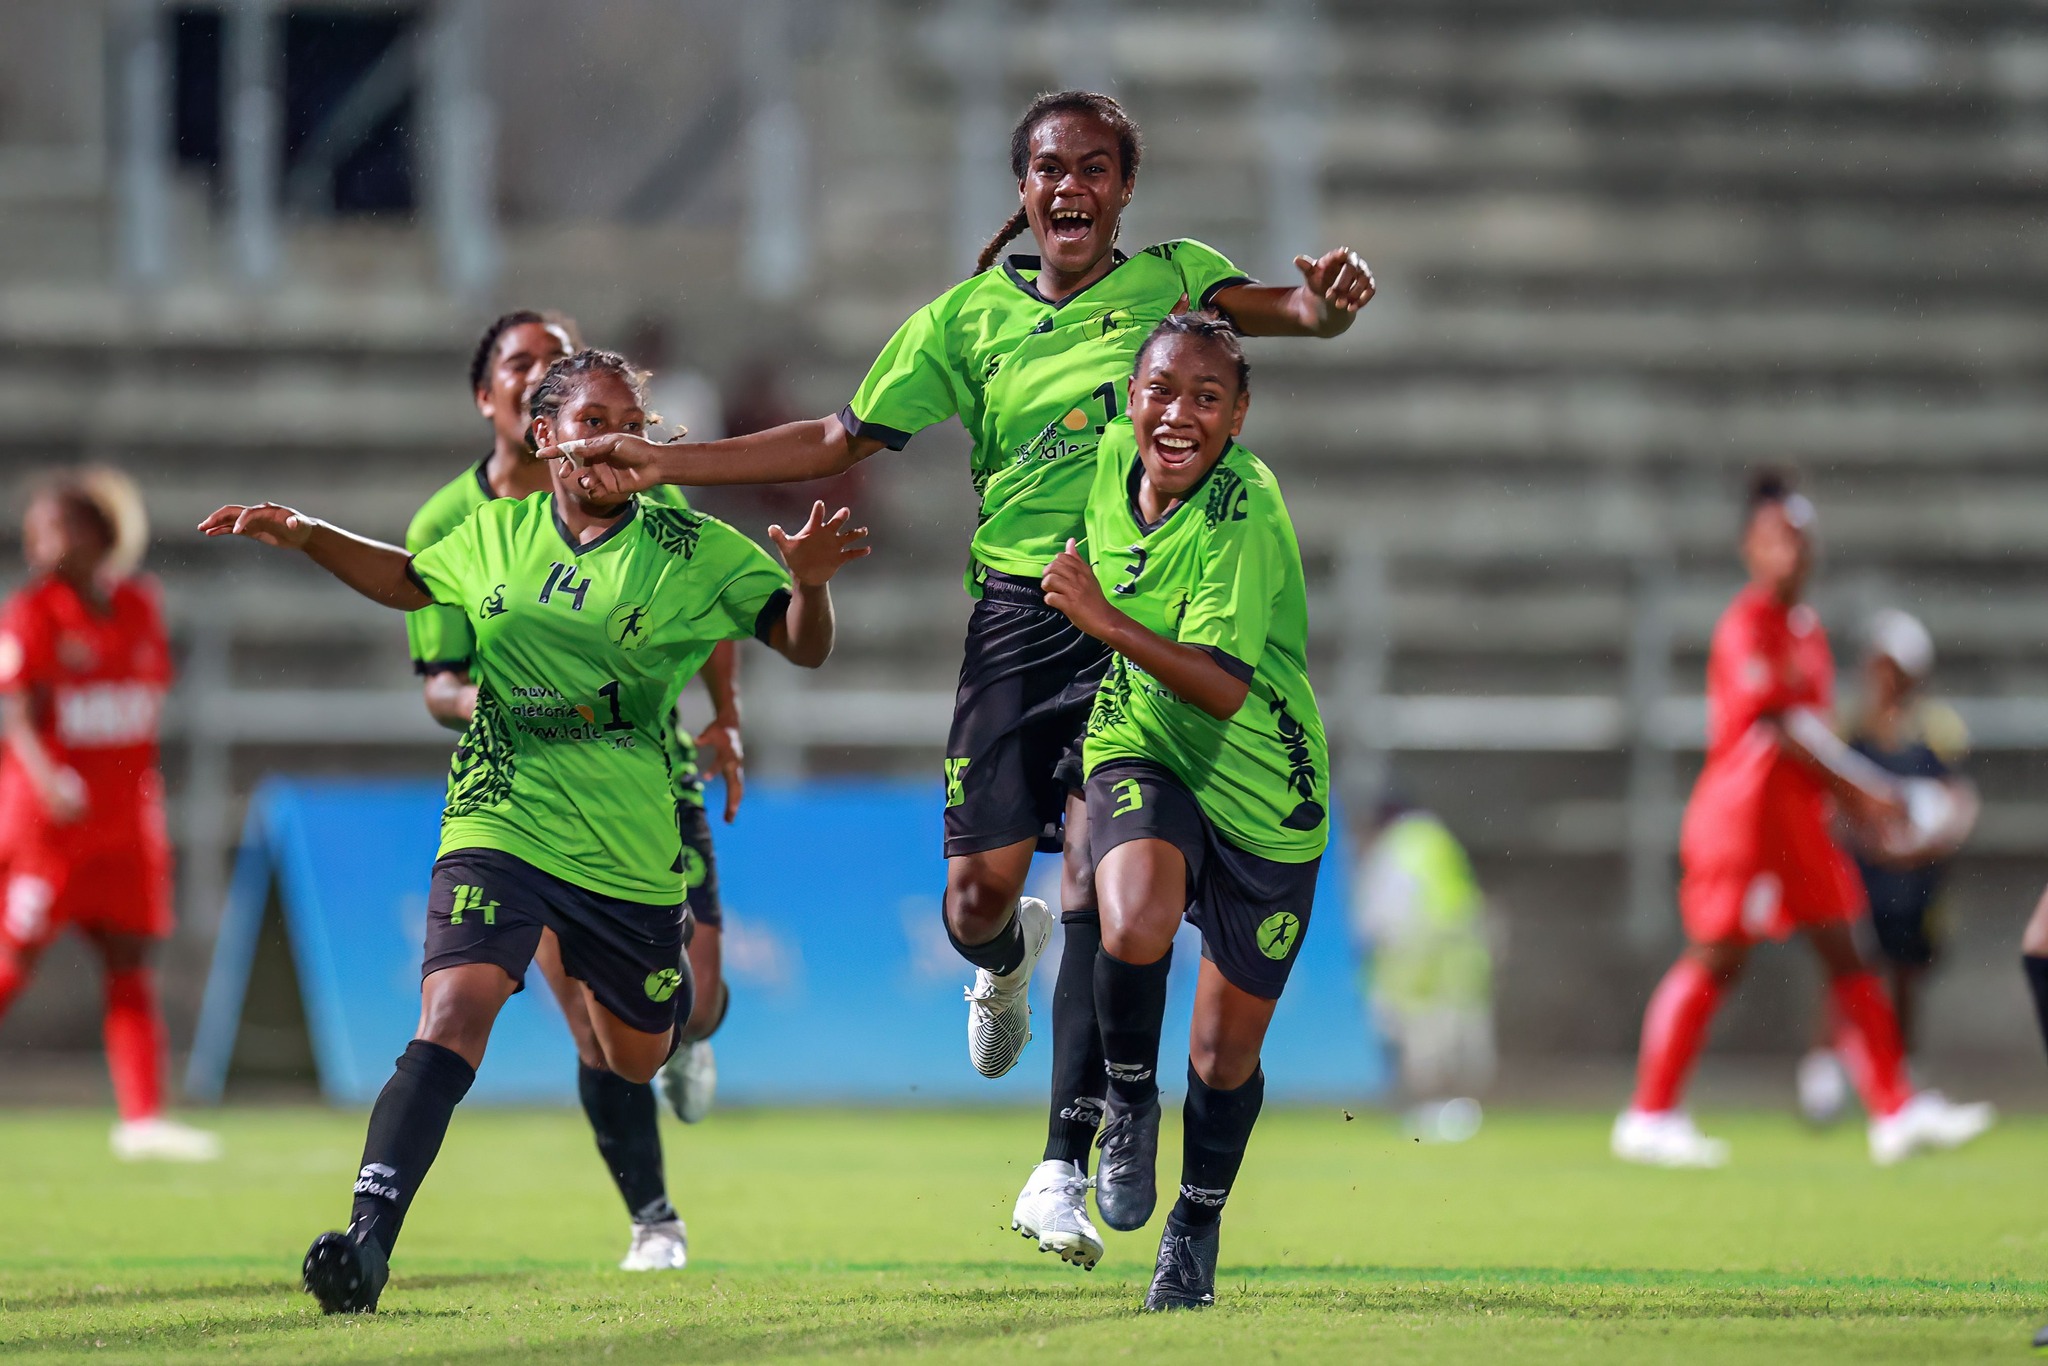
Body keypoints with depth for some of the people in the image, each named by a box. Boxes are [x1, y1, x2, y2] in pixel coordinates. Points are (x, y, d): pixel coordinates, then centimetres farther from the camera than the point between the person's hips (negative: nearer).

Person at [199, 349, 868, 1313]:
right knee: (455, 1010, -24)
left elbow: (804, 647, 0)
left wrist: (808, 581, -21)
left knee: (637, 1062, 16)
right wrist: (307, 537, 14)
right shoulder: (493, 537, 6)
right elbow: (408, 580, 27)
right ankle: (367, 1238, -31)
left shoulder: (691, 551, -1)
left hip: (630, 850, 1)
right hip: (499, 825, -1)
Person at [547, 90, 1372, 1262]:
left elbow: (1276, 309, -15)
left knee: (1097, 875, -15)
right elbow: (841, 441, 11)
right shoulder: (970, 317, 8)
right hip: (1017, 612, 2)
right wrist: (662, 463, 6)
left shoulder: (1171, 280, 4)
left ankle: (1067, 1172, -10)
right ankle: (1005, 960, 40)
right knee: (981, 889, -2)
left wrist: (1326, 303, -40)